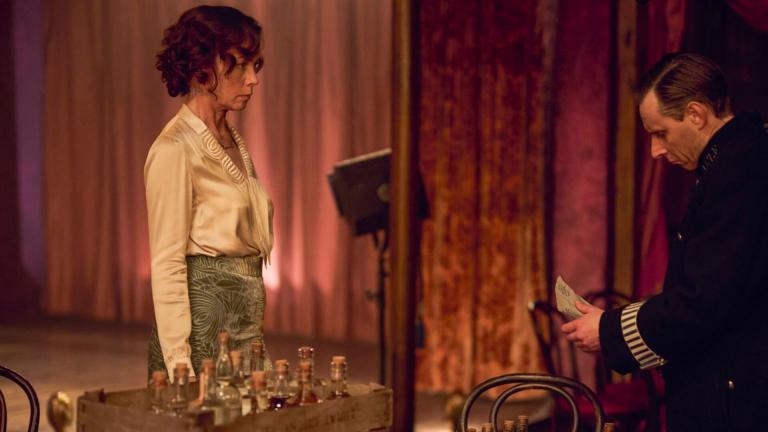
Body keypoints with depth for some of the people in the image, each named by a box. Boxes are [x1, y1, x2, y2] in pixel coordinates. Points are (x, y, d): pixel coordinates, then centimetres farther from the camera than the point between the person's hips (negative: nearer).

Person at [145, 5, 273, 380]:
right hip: (204, 318, -8)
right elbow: (167, 265, -16)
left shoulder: (233, 143, 12)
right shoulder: (174, 151, -13)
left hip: (244, 318, 8)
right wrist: (179, 365, -20)